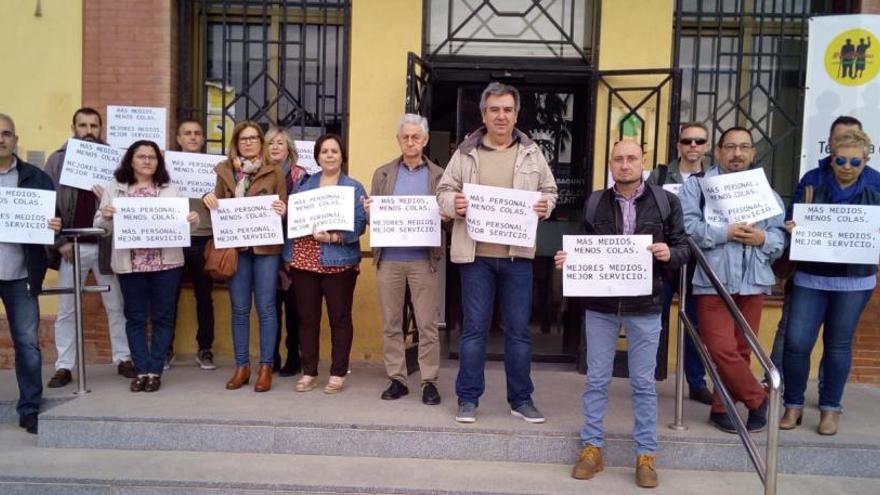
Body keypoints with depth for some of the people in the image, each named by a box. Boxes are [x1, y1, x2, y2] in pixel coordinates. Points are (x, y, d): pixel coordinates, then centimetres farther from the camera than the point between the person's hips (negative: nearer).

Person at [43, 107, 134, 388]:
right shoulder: (58, 159, 5)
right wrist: (60, 241, -7)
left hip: (106, 245, 0)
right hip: (72, 245, 1)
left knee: (116, 306, 7)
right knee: (66, 309, 7)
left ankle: (123, 359, 18)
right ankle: (64, 366, 16)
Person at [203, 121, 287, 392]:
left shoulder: (274, 171, 3)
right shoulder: (225, 170, 9)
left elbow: (285, 207, 3)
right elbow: (219, 206, 15)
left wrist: (283, 211, -19)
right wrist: (208, 198, -6)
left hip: (266, 247, -2)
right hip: (236, 247, 3)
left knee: (265, 308, 2)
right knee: (239, 308, 7)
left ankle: (266, 367, 10)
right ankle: (242, 366, 18)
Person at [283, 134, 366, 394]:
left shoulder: (354, 188, 2)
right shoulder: (304, 184, 13)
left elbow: (359, 225, -8)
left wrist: (332, 237, -21)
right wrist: (289, 256, -5)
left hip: (338, 261, -3)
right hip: (304, 260, 4)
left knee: (339, 318, 4)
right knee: (306, 318, 9)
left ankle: (338, 373, 14)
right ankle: (309, 372, 20)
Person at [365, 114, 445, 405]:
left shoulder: (438, 175, 7)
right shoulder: (383, 174, 12)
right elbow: (372, 213, 11)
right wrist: (369, 210, -11)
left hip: (424, 259, -2)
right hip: (388, 258, 2)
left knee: (427, 323, 1)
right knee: (391, 323, 6)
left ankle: (429, 381, 9)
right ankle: (396, 379, 16)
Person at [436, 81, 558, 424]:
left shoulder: (531, 153, 8)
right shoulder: (465, 152, 4)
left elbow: (549, 190, 13)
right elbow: (444, 191, 6)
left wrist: (546, 206, -9)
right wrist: (452, 204, -16)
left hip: (517, 254, 1)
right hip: (476, 254, -1)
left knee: (518, 329, 9)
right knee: (474, 327, 5)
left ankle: (521, 399, 22)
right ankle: (468, 398, 17)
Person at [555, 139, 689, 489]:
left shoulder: (666, 201, 0)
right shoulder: (595, 203, 4)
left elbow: (683, 248, 2)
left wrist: (669, 254, -19)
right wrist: (569, 259, -10)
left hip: (645, 306, -1)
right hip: (600, 305, 1)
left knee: (643, 383, 9)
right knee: (596, 380, 9)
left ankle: (646, 455, 22)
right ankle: (592, 448, 23)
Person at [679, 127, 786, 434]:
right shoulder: (698, 186, 2)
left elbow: (780, 237, 8)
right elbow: (687, 227, -12)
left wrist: (763, 239, -12)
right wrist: (724, 234, -18)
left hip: (752, 281, 4)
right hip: (713, 281, -4)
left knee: (741, 350, 9)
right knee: (722, 349, -9)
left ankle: (721, 407, 23)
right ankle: (758, 399, 13)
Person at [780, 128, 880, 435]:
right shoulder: (811, 193, 3)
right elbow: (792, 230, 6)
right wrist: (790, 229, -16)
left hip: (854, 283, 0)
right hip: (810, 279, 0)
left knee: (838, 345, 8)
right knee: (796, 342, -5)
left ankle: (830, 408, 22)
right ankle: (793, 405, 12)